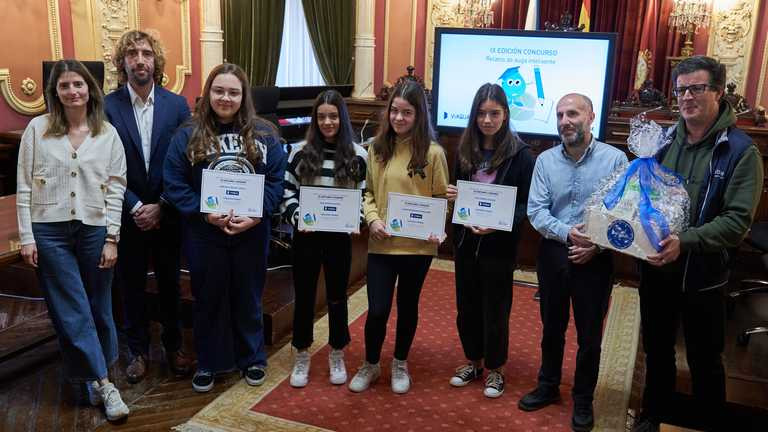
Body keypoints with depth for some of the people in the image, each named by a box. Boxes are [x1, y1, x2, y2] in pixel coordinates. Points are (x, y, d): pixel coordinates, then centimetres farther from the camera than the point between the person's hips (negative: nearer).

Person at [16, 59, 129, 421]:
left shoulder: (108, 134, 2)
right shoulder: (37, 129, 1)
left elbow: (115, 189, 1)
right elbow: (24, 187, 2)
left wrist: (111, 238, -4)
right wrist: (26, 237, -3)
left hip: (94, 230, 1)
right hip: (50, 232, -1)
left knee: (99, 308, 10)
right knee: (72, 312, 0)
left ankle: (94, 379, 28)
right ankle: (103, 383, 9)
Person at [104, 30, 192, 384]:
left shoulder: (177, 105, -3)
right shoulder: (107, 106, -6)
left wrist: (161, 207, -10)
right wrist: (135, 207, -13)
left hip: (167, 214, 1)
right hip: (127, 214, 0)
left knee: (169, 283, 14)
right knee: (132, 285, 12)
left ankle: (173, 345, 31)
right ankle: (138, 350, 29)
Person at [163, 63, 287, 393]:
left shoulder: (263, 134, 0)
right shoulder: (187, 136, -3)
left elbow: (276, 180, -3)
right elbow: (174, 185, -6)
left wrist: (256, 215, -16)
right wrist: (207, 214, -18)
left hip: (252, 233, 1)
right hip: (204, 235, 0)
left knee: (248, 299, 15)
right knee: (208, 301, 13)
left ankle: (253, 360, 33)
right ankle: (206, 364, 31)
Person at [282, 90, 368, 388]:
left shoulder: (358, 156, -2)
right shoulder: (300, 151, 0)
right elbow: (287, 191, 2)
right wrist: (296, 217, -14)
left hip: (339, 236, 0)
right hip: (306, 235, 1)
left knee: (337, 297, 12)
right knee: (304, 296, 10)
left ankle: (337, 356, 30)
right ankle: (301, 357, 27)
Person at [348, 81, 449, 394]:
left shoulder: (433, 152, -6)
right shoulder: (378, 148, 2)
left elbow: (441, 198, -1)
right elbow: (368, 192, 8)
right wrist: (372, 218, -9)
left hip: (418, 245, -1)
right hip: (382, 244, 2)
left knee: (408, 306, 15)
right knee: (377, 309, 1)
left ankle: (400, 364, 37)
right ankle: (370, 365, 28)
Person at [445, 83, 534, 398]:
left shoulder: (520, 154, -10)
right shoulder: (466, 149, 4)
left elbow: (526, 203, -10)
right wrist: (451, 195, -9)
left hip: (499, 244, -5)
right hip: (465, 240, 5)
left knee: (495, 308, 9)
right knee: (467, 305, 15)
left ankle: (495, 369, 28)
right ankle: (473, 362, 35)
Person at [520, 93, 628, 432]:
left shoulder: (615, 159, -9)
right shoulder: (545, 160, -1)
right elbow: (535, 210, -7)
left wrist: (598, 246, -20)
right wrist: (566, 232, -23)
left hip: (596, 260, -2)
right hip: (552, 255, 3)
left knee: (589, 335, 11)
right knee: (552, 327, 18)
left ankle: (583, 400, 31)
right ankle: (548, 387, 39)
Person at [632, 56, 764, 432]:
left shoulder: (740, 150, -11)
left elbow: (737, 221, -18)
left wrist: (686, 241, -32)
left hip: (702, 275, -4)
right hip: (655, 268, 4)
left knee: (704, 360, 13)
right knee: (656, 350, 21)